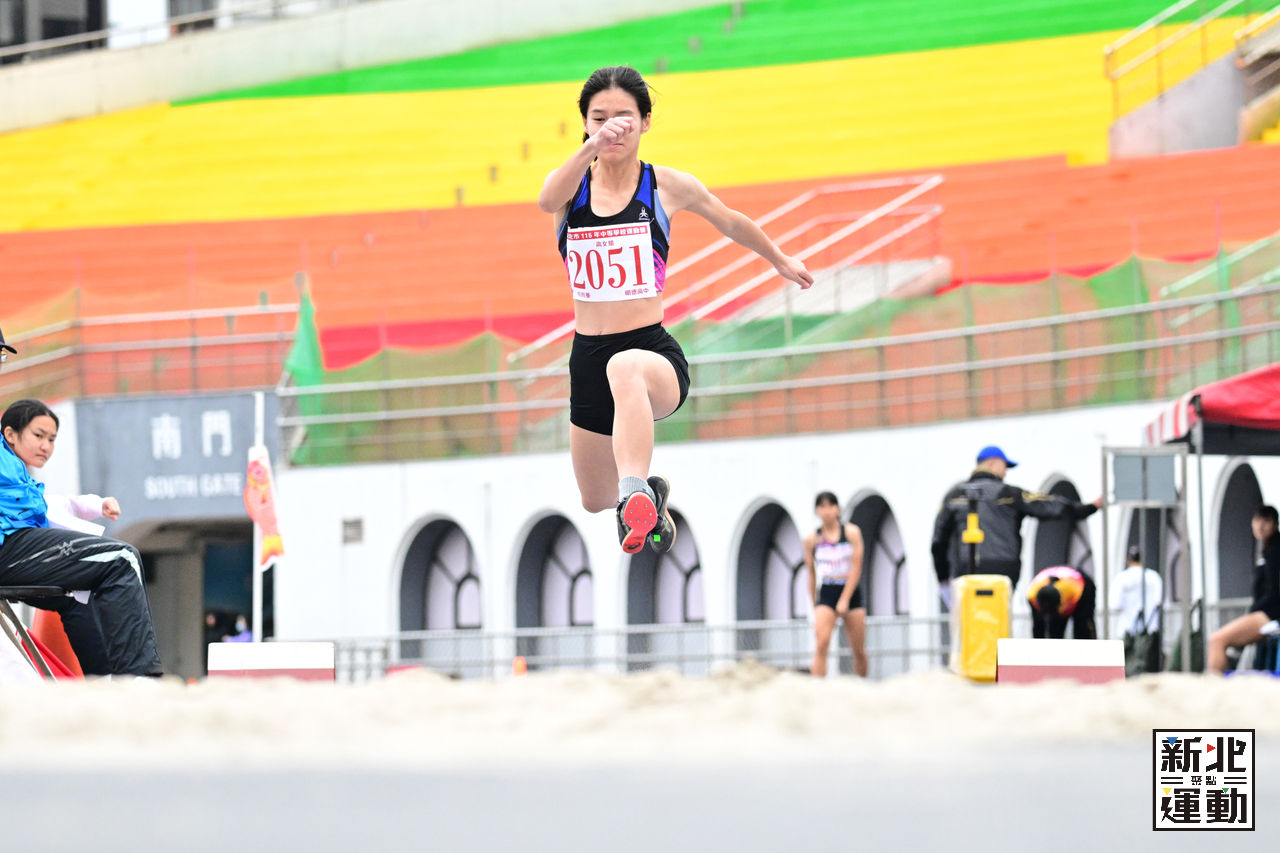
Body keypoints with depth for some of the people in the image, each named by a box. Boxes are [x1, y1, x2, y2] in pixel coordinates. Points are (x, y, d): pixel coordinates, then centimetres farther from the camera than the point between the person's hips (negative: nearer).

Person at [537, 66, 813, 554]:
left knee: (626, 369, -44)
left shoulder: (668, 187, 1)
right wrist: (590, 148, -42)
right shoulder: (571, 184, 2)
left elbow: (731, 223, 21)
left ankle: (638, 495, -64)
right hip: (588, 359, 4)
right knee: (596, 500, 21)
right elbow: (548, 201, -25)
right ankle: (650, 495, 58)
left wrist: (781, 262, 35)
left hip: (654, 352, -4)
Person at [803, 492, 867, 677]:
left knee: (859, 650, 6)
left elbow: (856, 568, -6)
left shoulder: (851, 532, -1)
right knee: (821, 644, -19)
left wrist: (844, 599, -13)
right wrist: (814, 605, 9)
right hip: (826, 592, 0)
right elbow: (811, 574, 9)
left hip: (851, 592, 0)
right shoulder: (812, 540, 2)